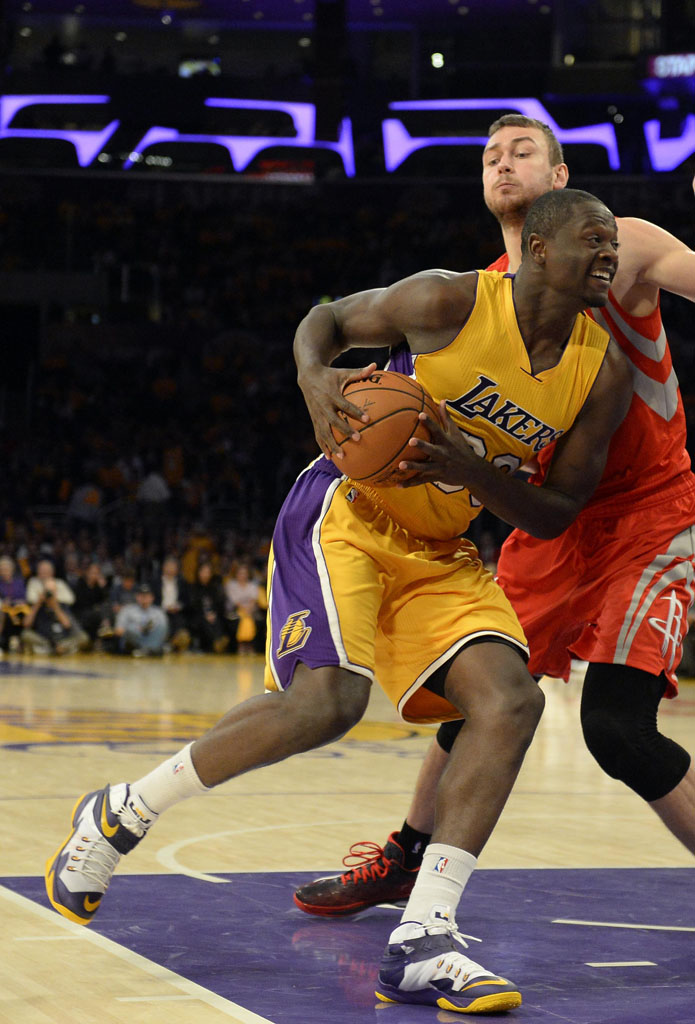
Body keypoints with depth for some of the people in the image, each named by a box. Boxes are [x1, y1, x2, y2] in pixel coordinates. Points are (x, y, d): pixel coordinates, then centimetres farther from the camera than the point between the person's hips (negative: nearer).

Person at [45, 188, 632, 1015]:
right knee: (328, 700, -25)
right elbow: (326, 319, 1)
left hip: (440, 554, 6)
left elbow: (554, 517, 1)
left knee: (511, 701, -17)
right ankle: (119, 814, -4)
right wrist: (315, 379, -22)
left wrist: (468, 468, -19)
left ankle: (421, 944, -18)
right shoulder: (449, 302, -15)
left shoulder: (604, 374, -2)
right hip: (346, 513, -6)